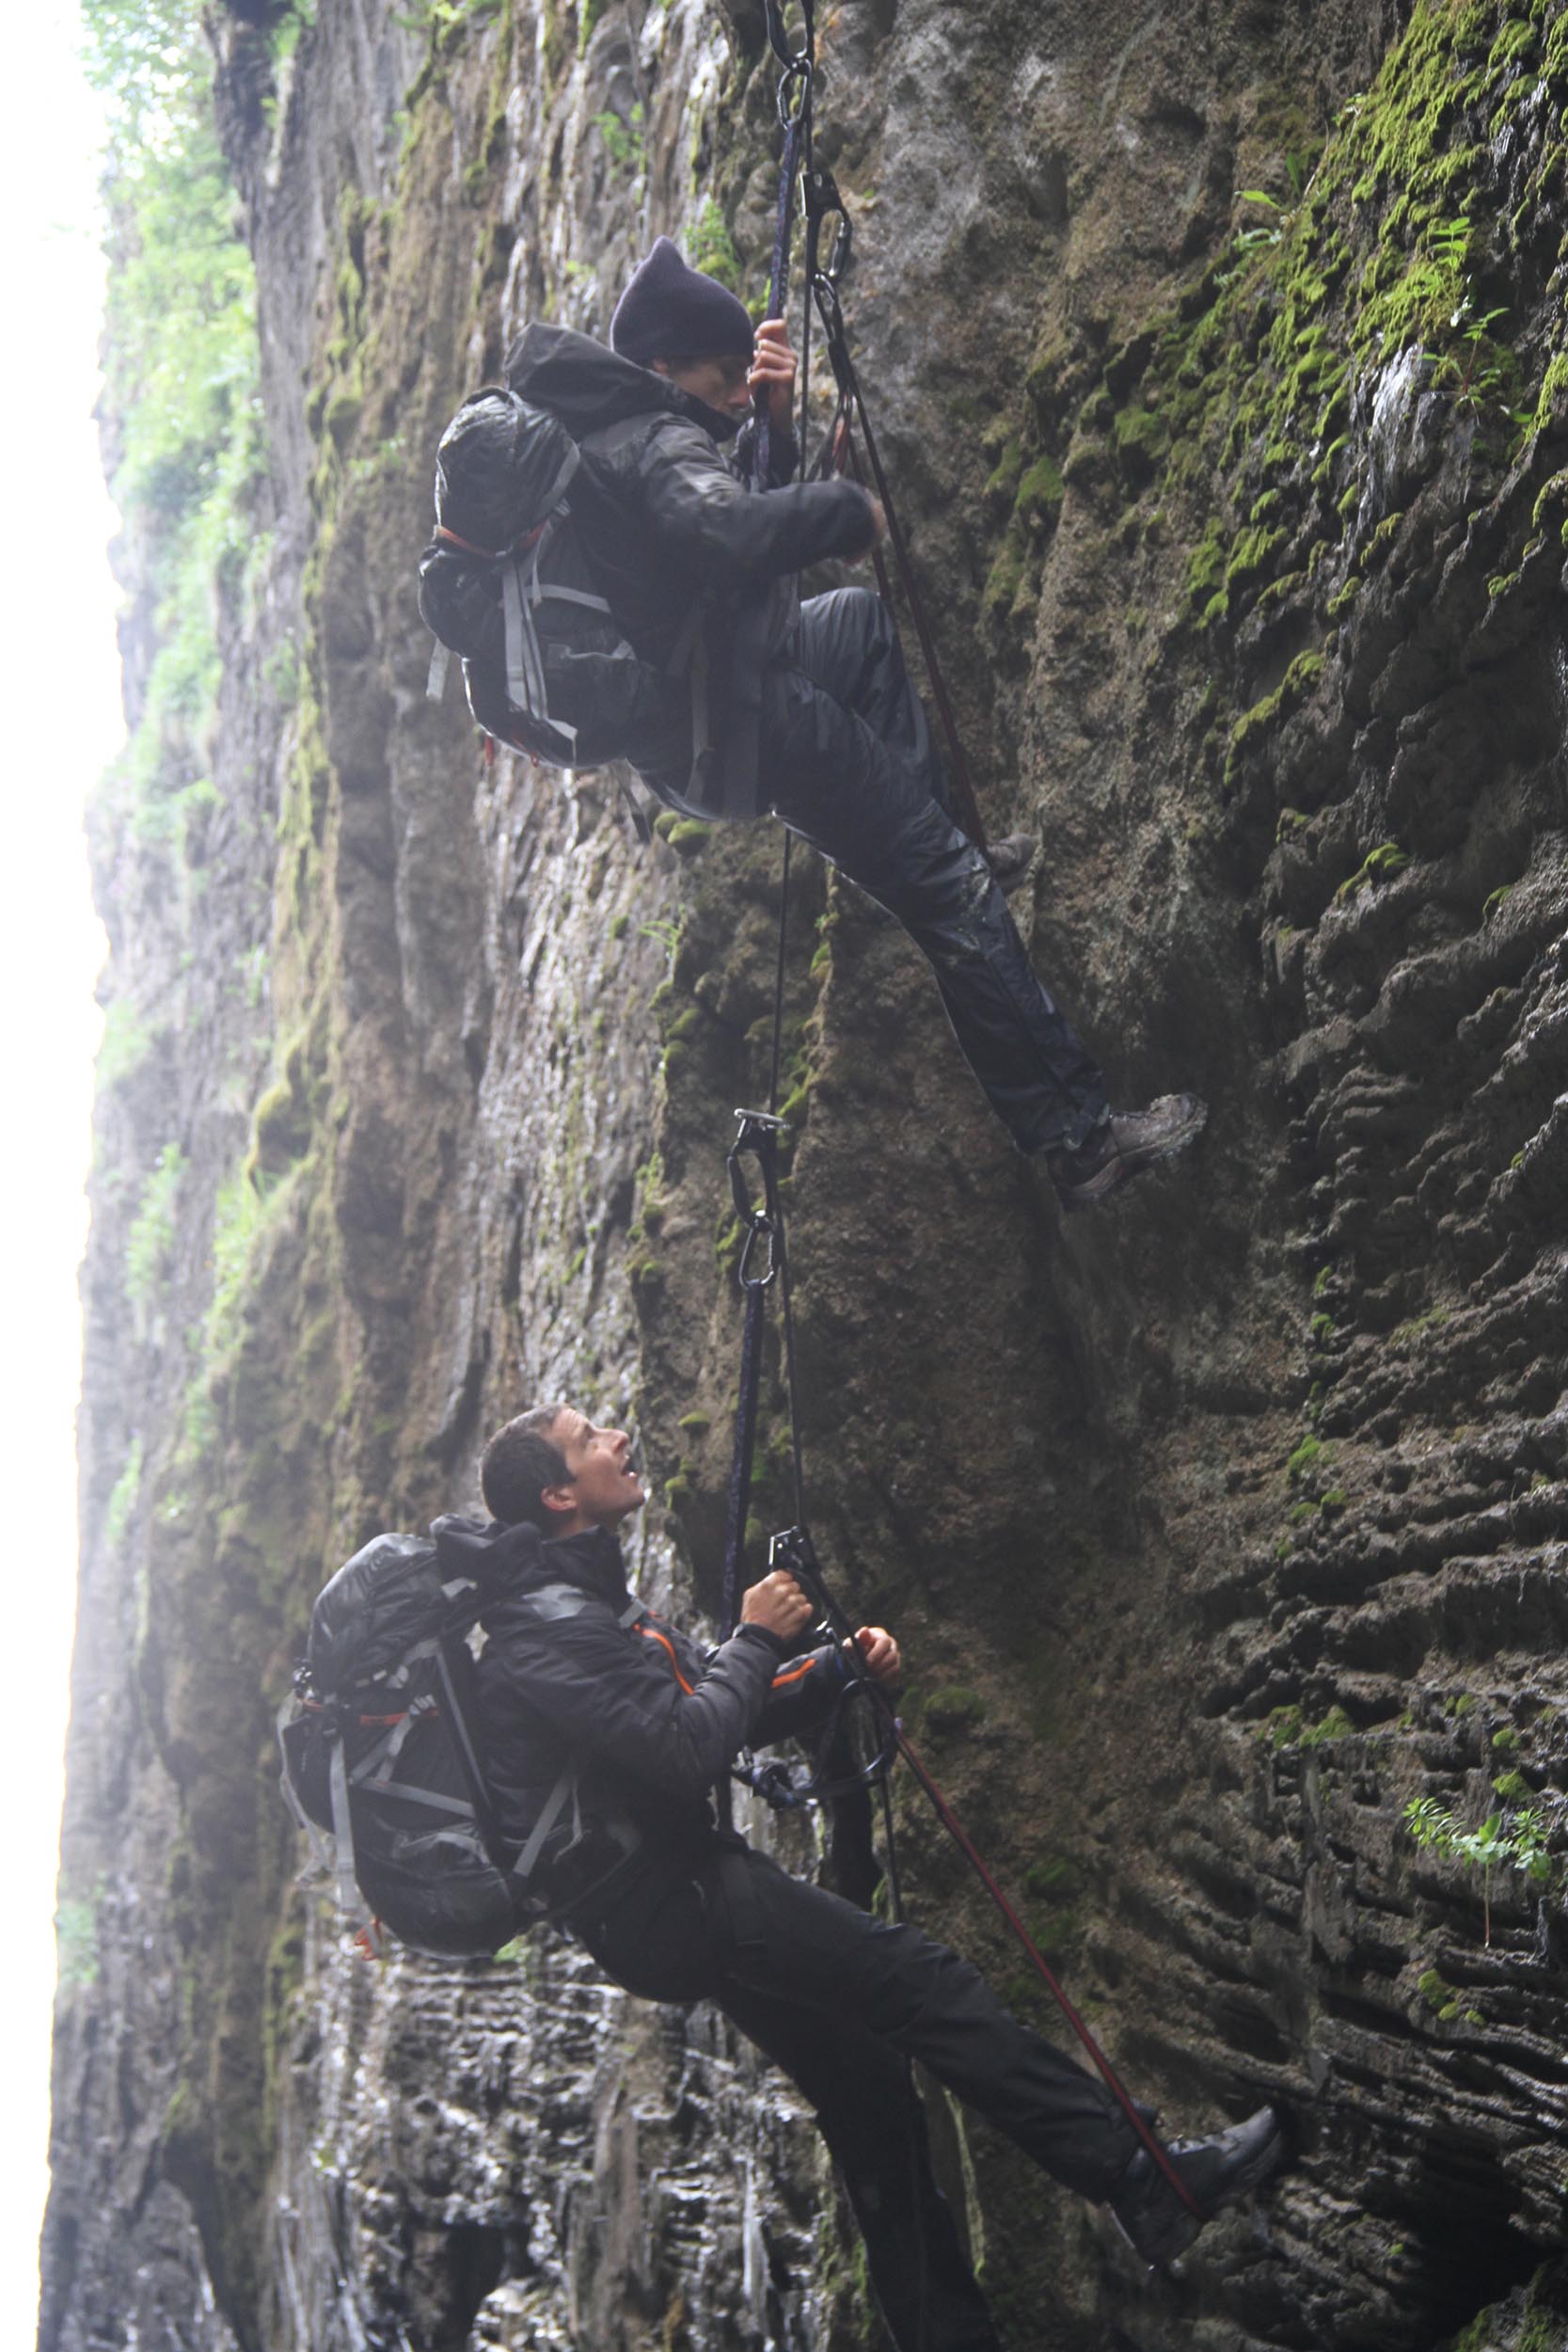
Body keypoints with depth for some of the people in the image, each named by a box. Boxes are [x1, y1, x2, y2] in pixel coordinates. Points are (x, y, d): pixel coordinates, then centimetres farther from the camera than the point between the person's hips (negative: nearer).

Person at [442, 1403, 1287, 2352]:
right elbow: (689, 1749, -26)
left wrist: (842, 1664, 2)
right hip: (665, 1903, -11)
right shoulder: (551, 1624, -16)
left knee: (868, 2081, 10)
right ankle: (1148, 2184, -12)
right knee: (926, 1980, -14)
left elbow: (726, 1707, 18)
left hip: (684, 1895, 11)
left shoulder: (591, 1602, 18)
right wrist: (758, 1638, -11)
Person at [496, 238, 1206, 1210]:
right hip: (735, 728, -11)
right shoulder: (654, 443, -19)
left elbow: (744, 509, 23)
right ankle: (1080, 1136, -11)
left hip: (683, 709, 11)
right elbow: (731, 533, -41)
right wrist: (853, 510, -23)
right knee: (952, 895, -10)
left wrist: (773, 421, 4)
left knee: (865, 618, 36)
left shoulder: (602, 427, 12)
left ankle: (940, 837, 28)